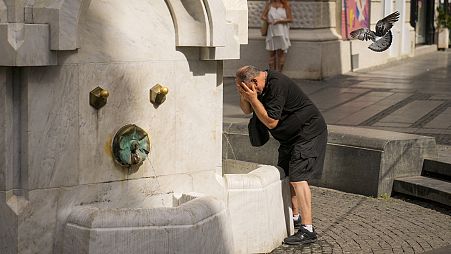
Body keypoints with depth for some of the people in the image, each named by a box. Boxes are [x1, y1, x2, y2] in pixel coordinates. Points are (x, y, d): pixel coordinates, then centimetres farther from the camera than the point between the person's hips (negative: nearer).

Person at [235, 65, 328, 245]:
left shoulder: (277, 85, -27)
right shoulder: (262, 84, 2)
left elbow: (271, 122, -25)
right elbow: (247, 111, 11)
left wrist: (253, 98, -24)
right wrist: (243, 96, -9)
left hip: (309, 132, -10)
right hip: (290, 136, 10)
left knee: (298, 177, -16)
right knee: (285, 176, 13)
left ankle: (308, 230, -16)